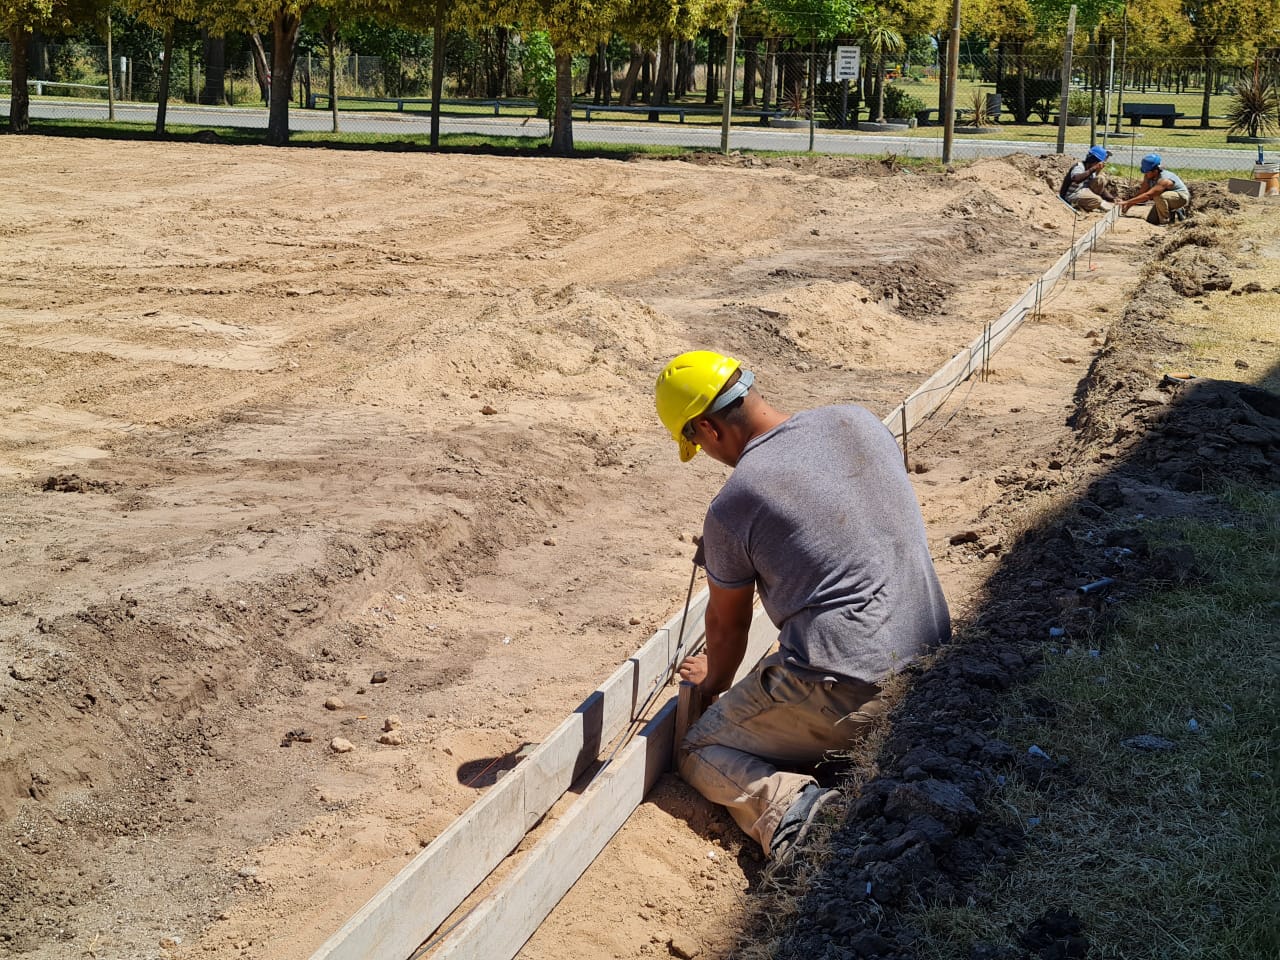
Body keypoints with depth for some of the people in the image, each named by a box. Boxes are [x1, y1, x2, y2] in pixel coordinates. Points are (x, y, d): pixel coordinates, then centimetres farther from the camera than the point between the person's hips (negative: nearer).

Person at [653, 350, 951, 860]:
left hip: (844, 691, -6)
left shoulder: (730, 508, -8)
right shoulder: (859, 423, 5)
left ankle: (793, 811, -16)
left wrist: (714, 683, 32)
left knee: (700, 753, 14)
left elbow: (727, 624, 9)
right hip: (930, 670, 7)